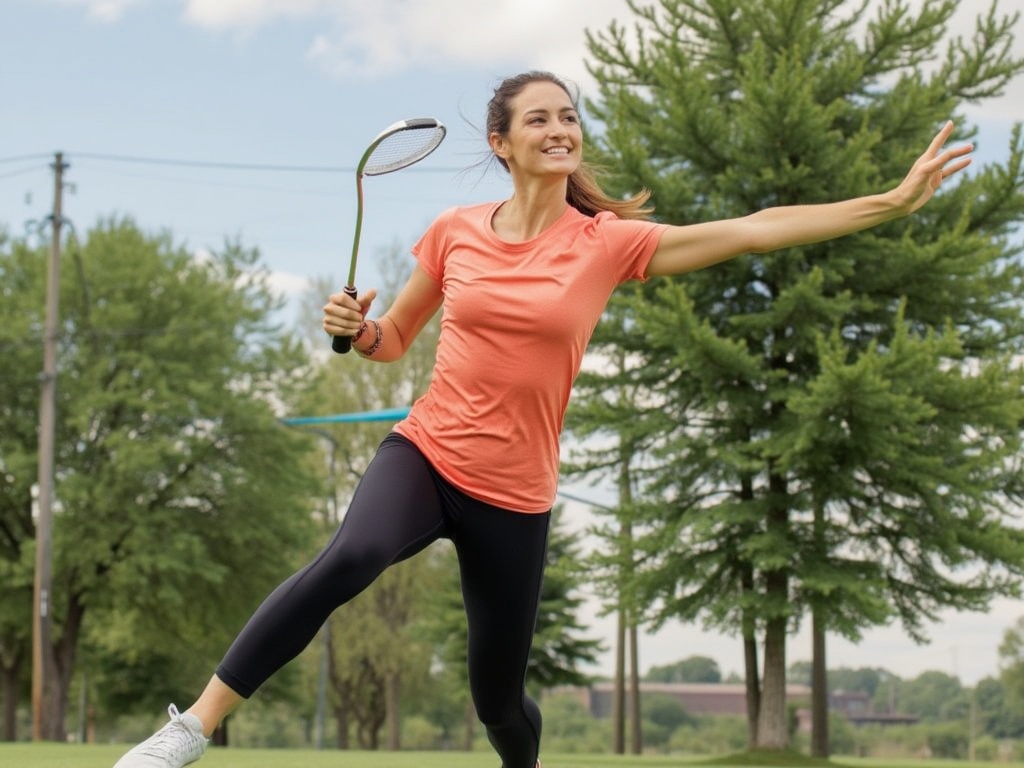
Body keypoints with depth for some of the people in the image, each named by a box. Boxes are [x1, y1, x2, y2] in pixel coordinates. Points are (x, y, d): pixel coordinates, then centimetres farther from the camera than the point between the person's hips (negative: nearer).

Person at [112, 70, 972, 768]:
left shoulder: (608, 243, -3)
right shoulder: (454, 232, 1)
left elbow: (757, 229, -8)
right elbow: (392, 340, 14)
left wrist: (897, 199, -13)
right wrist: (355, 326, -10)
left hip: (515, 495, 1)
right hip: (424, 454, 0)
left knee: (499, 695, 8)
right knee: (349, 557, -34)